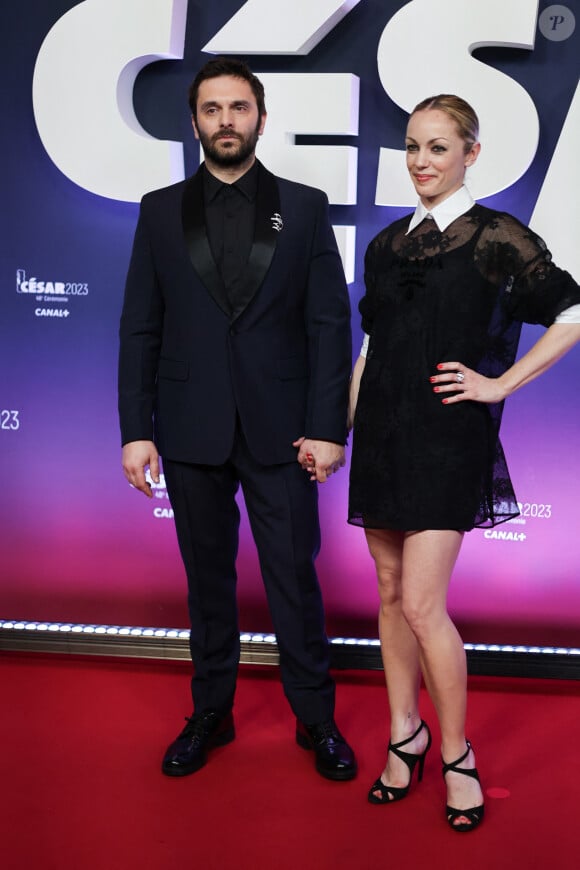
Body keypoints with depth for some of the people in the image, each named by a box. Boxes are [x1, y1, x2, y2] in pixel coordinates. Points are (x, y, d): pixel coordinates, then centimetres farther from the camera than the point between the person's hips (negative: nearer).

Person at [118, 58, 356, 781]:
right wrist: (135, 430, -2)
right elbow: (140, 329, 5)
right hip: (192, 430, 2)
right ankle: (210, 714, 28)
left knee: (295, 578, 5)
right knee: (207, 577, 12)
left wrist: (328, 428, -8)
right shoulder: (160, 211, 8)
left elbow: (330, 324, 0)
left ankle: (316, 720, 21)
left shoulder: (304, 207, 5)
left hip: (280, 429, -1)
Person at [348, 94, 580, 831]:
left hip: (448, 437, -6)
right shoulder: (386, 244, 12)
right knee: (390, 593, 11)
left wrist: (500, 384, -7)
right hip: (382, 432, 6)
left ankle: (456, 756, 11)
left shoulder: (496, 237, -4)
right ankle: (405, 735, 27)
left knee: (422, 604, -9)